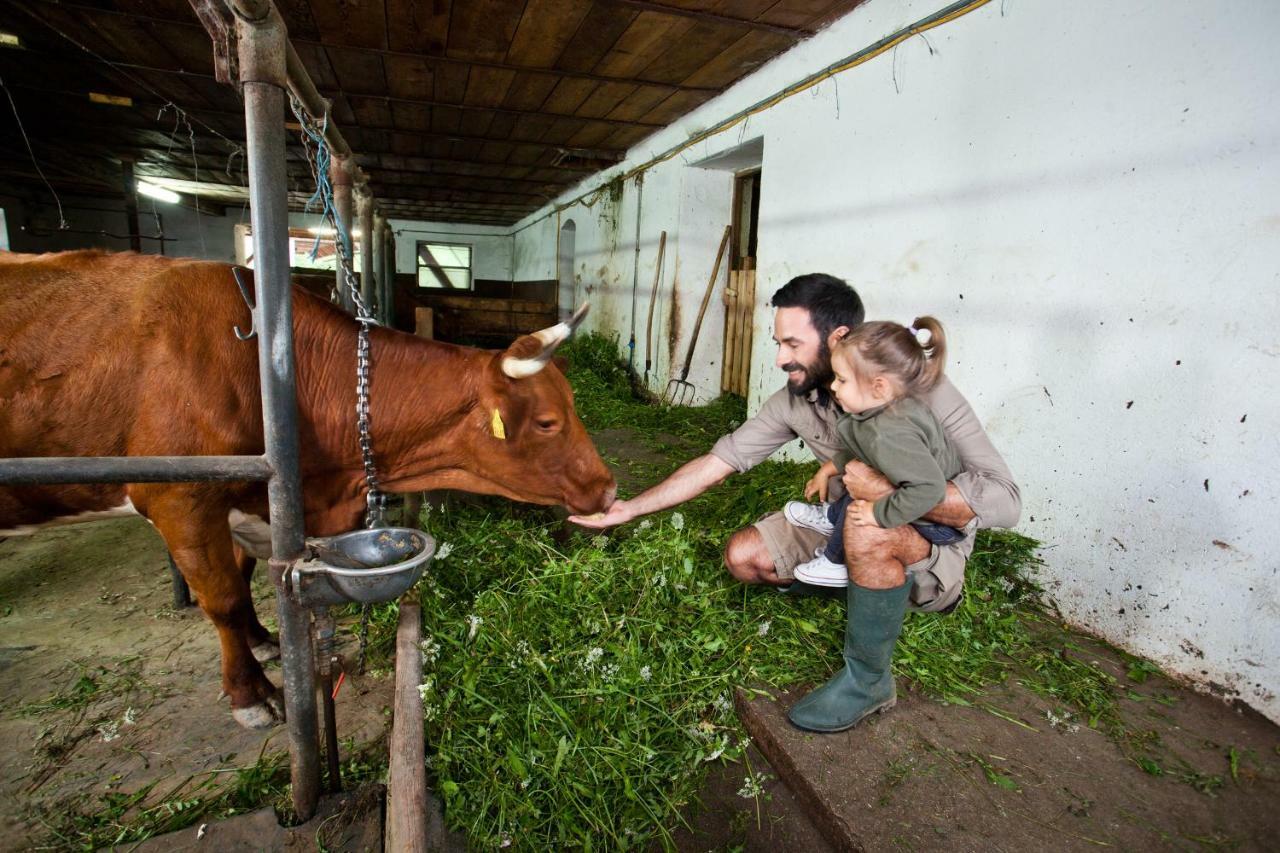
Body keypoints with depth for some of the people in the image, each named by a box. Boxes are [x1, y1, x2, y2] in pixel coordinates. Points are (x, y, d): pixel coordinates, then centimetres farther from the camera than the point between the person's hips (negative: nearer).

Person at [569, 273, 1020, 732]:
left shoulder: (920, 389, -27)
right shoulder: (795, 400, -12)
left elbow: (1004, 500, -30)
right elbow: (717, 462, -8)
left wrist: (886, 487, -38)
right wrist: (628, 509, -10)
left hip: (933, 540, -5)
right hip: (846, 524, 6)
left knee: (867, 527, -38)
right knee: (742, 556, -8)